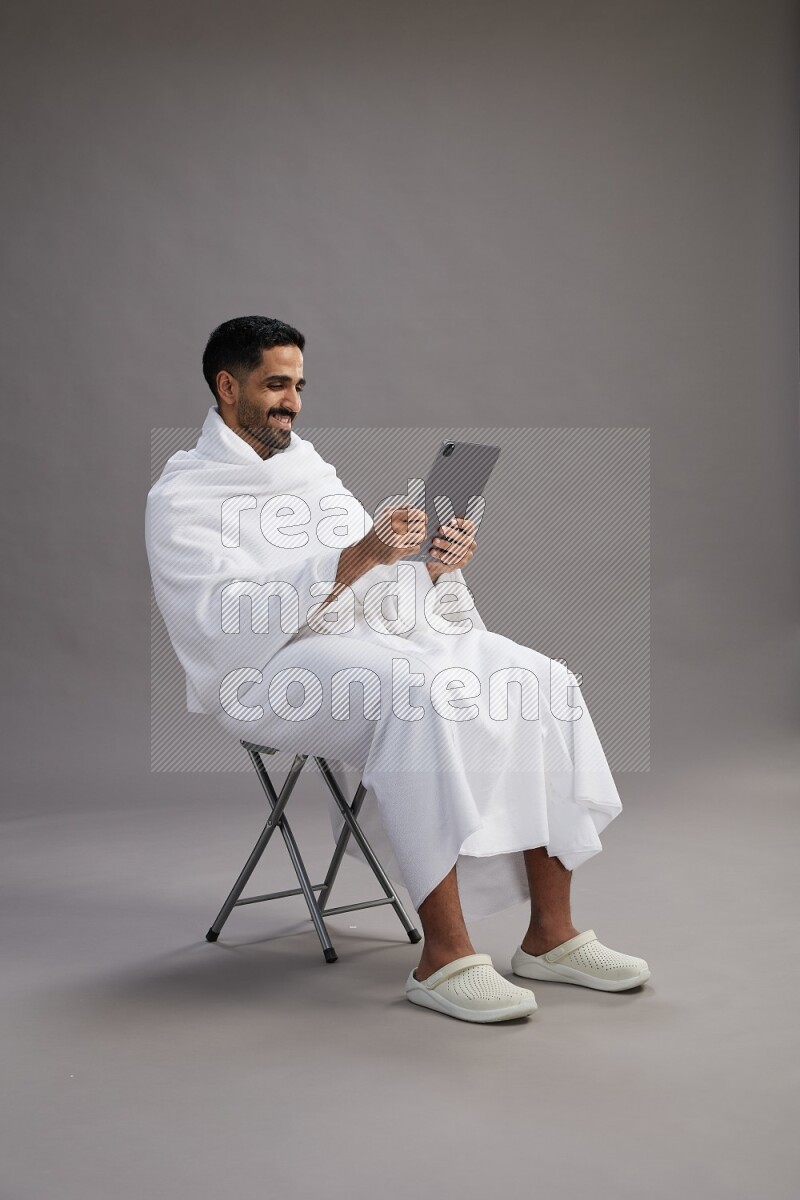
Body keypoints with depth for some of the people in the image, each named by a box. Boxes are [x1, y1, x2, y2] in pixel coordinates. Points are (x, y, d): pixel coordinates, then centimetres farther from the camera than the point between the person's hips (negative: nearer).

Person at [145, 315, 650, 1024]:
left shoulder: (310, 468, 22)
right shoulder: (181, 498, -1)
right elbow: (231, 619, -17)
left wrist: (435, 564, -4)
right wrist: (359, 557, -27)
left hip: (375, 635, 7)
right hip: (272, 670, -7)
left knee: (545, 683, -14)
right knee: (420, 696, -37)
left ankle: (551, 934, -11)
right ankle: (444, 957, -32)